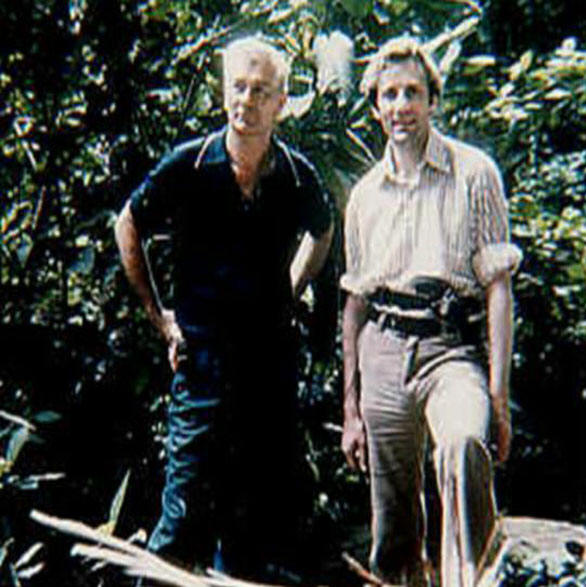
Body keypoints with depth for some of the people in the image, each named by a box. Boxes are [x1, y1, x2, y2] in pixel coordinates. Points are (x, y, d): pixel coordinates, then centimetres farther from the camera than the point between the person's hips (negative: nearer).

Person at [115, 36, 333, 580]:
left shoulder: (298, 177, 2)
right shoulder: (187, 166, -5)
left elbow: (322, 231, 25)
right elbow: (127, 227, 10)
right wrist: (158, 315, 7)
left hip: (272, 353, 3)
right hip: (202, 352, -3)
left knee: (265, 507, 10)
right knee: (190, 503, -4)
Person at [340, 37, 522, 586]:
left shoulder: (474, 172, 4)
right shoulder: (365, 195, 16)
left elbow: (498, 287, 0)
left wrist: (498, 393, -9)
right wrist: (351, 408, 15)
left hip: (454, 348, -4)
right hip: (382, 350, 4)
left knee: (464, 445, -37)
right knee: (393, 536, 5)